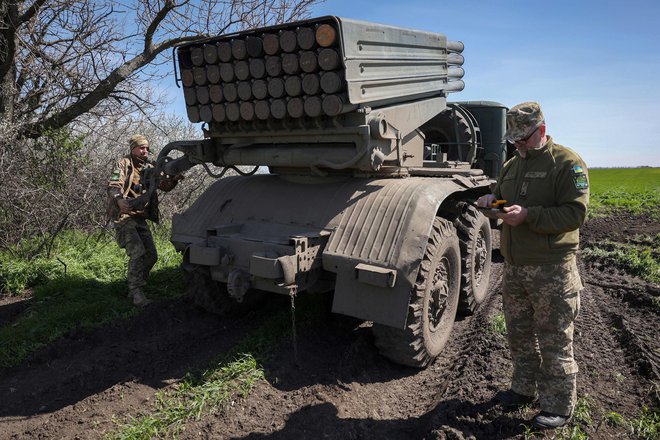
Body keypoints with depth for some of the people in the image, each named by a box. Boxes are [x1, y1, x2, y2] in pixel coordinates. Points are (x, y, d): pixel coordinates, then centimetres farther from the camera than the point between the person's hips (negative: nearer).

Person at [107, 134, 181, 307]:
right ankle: (137, 292, -14)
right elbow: (113, 186, -18)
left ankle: (134, 288, 23)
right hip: (124, 215, -7)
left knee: (151, 256, 7)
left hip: (141, 217, 7)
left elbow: (165, 185, 11)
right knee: (137, 252, -21)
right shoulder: (123, 164, -5)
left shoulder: (149, 168, 14)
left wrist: (174, 179, -12)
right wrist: (120, 200, -40)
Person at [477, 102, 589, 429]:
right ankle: (524, 389, 36)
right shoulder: (512, 165, 13)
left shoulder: (567, 162, -9)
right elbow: (502, 196, 24)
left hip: (551, 270, -7)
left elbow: (575, 214, -17)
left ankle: (559, 407, 19)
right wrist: (492, 200, 1)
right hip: (514, 267, 7)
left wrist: (528, 215, -25)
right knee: (519, 335, 18)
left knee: (554, 342, 4)